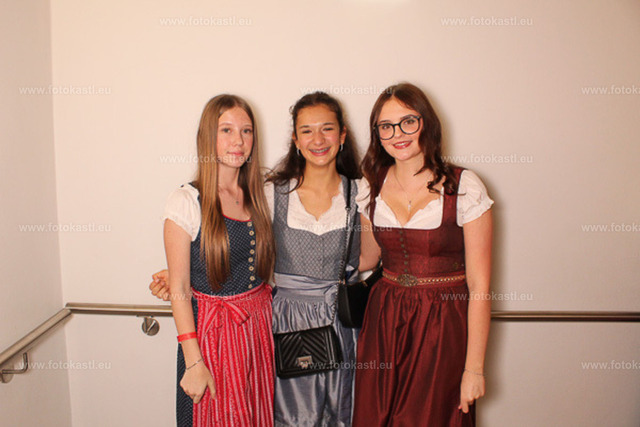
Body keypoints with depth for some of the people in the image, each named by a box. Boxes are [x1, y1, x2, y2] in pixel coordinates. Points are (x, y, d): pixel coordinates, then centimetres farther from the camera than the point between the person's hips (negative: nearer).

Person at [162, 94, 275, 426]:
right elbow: (179, 290, -11)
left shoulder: (258, 196, 3)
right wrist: (193, 361, -12)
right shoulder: (186, 202, -12)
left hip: (260, 324, 5)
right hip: (211, 329, -4)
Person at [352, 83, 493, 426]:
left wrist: (474, 367, -12)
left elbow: (479, 285, -11)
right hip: (384, 321, 4)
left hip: (443, 328, -3)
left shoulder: (463, 187, -12)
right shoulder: (372, 187, 1)